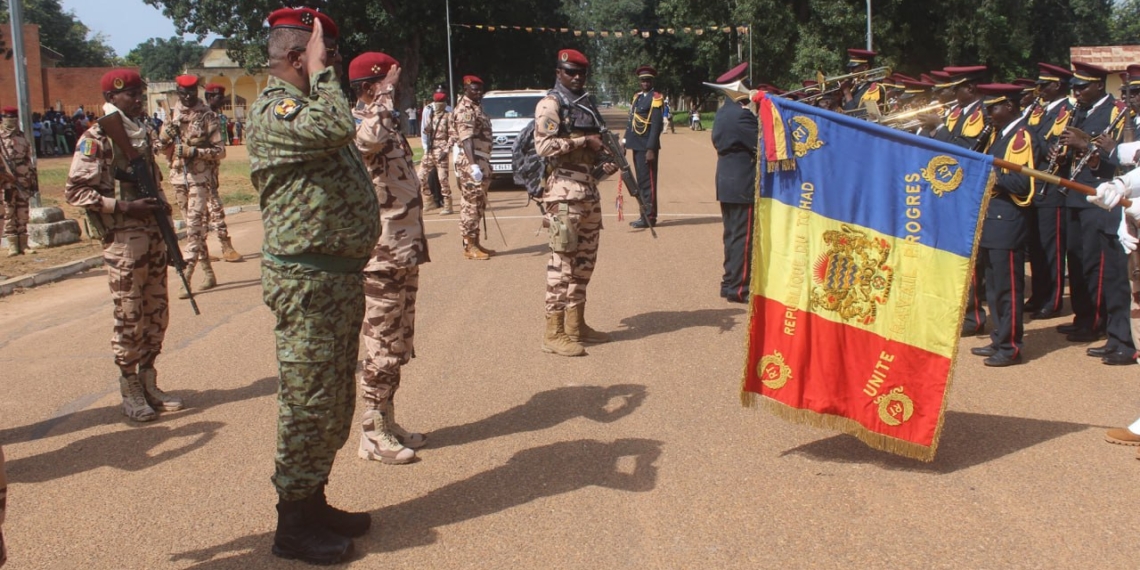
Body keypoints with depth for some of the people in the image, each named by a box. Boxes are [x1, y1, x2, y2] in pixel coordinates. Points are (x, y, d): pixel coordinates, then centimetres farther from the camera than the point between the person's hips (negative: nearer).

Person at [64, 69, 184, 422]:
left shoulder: (142, 132, 12)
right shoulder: (97, 137, -9)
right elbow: (75, 191, -13)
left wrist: (161, 203, 8)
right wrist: (123, 207, -20)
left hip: (154, 234, 7)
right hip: (123, 239, -7)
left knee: (156, 313, 11)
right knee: (129, 317, 0)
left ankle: (149, 384, 23)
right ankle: (130, 391, 13)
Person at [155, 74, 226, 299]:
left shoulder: (207, 116, -4)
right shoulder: (173, 115, 11)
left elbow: (220, 150, -7)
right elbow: (161, 148, 13)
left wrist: (195, 152, -20)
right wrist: (168, 131, -7)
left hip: (200, 178, -6)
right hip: (179, 177, 6)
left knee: (194, 227, -12)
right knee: (195, 227, 11)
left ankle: (187, 279, -13)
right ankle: (208, 274, 20)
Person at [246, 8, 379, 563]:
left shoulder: (308, 107, 18)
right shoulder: (273, 111, -14)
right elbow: (336, 127, -32)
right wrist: (320, 73, -18)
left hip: (340, 276, 10)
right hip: (308, 282, -10)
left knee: (333, 404, 17)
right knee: (308, 405, -1)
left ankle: (314, 503, 30)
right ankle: (294, 526, 11)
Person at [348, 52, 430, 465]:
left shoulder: (385, 123, 18)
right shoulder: (356, 122, -12)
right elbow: (371, 138, -39)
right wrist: (386, 94, -23)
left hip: (405, 252, 10)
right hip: (381, 256, -10)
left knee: (398, 346, 16)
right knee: (382, 348, -2)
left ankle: (387, 424, 26)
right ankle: (373, 435, 7)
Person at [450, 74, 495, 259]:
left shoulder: (476, 107, 19)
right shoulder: (465, 109, -12)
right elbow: (466, 138, -23)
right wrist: (473, 164, -33)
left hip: (480, 162, 10)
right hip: (471, 163, -10)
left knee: (477, 205, 13)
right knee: (470, 205, -8)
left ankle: (475, 244, 19)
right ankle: (469, 247, -5)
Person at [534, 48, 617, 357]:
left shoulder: (586, 103, 19)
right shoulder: (550, 104, -7)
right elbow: (544, 145, -20)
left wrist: (605, 163, 8)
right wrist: (584, 141, -16)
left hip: (590, 190, 9)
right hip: (564, 191, -9)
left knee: (585, 260, 12)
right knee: (562, 260, -8)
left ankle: (576, 324, 22)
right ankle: (554, 333, -4)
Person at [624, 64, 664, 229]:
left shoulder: (656, 98, -9)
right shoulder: (637, 97, 15)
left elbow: (656, 124, -15)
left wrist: (651, 149, -20)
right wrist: (625, 141, 12)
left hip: (647, 146, -8)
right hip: (637, 146, 8)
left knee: (647, 181, -5)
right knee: (640, 181, 12)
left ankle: (649, 217, 1)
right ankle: (644, 215, 20)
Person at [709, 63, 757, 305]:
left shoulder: (723, 113, 12)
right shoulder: (741, 115, -19)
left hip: (727, 183, 10)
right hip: (742, 185, -10)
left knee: (733, 235, 16)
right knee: (743, 237, -4)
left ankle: (730, 282, 23)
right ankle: (738, 289, 1)